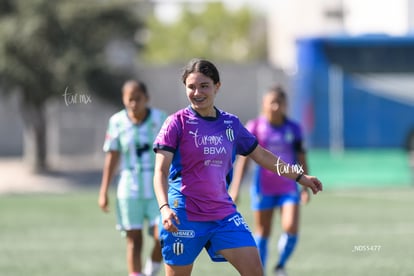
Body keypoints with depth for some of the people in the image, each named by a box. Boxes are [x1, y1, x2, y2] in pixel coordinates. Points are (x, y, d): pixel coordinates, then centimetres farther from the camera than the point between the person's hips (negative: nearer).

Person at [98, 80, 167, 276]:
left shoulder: (161, 119, -5)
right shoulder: (117, 122, -2)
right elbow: (111, 157, 4)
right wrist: (103, 192, 4)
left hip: (158, 188, 0)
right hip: (129, 187, 0)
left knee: (162, 237, -10)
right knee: (134, 240, -1)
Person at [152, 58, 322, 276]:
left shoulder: (231, 124, 8)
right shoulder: (177, 123, -6)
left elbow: (262, 156, 21)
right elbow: (161, 171, -12)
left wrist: (300, 177, 25)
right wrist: (164, 207, -28)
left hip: (223, 212, 4)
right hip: (184, 216, -4)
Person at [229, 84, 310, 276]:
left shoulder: (293, 129, 1)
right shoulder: (254, 127, -5)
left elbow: (301, 159, 8)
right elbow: (243, 159, -6)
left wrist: (305, 186, 5)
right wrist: (235, 188, -10)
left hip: (288, 187, 1)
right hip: (263, 188, -1)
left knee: (291, 228, -15)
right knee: (262, 233, 6)